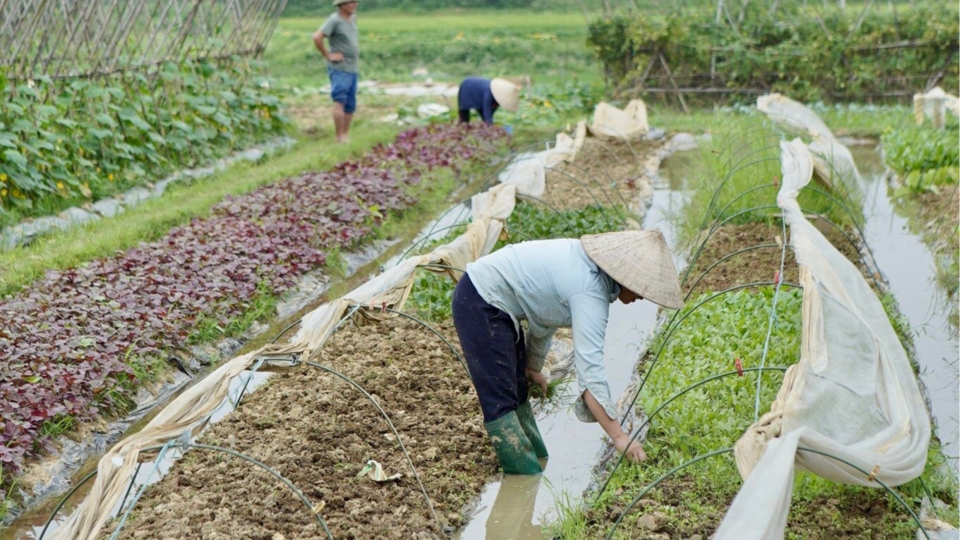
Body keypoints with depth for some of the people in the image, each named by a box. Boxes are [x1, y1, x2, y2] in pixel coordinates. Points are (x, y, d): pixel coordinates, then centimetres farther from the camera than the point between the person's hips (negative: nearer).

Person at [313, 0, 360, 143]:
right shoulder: (334, 20, -12)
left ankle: (346, 134, 19)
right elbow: (317, 37, -21)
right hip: (339, 68, -8)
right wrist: (328, 55, -16)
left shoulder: (353, 18, 12)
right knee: (340, 101, -16)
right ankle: (340, 137, -15)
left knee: (350, 104, 10)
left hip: (353, 68, 8)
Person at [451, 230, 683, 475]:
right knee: (500, 400, -9)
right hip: (481, 302, -11)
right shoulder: (590, 291, -25)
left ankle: (537, 461, 31)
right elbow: (590, 369, -32)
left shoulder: (589, 264, 4)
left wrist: (533, 367, 30)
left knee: (518, 390, 19)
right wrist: (619, 437, -31)